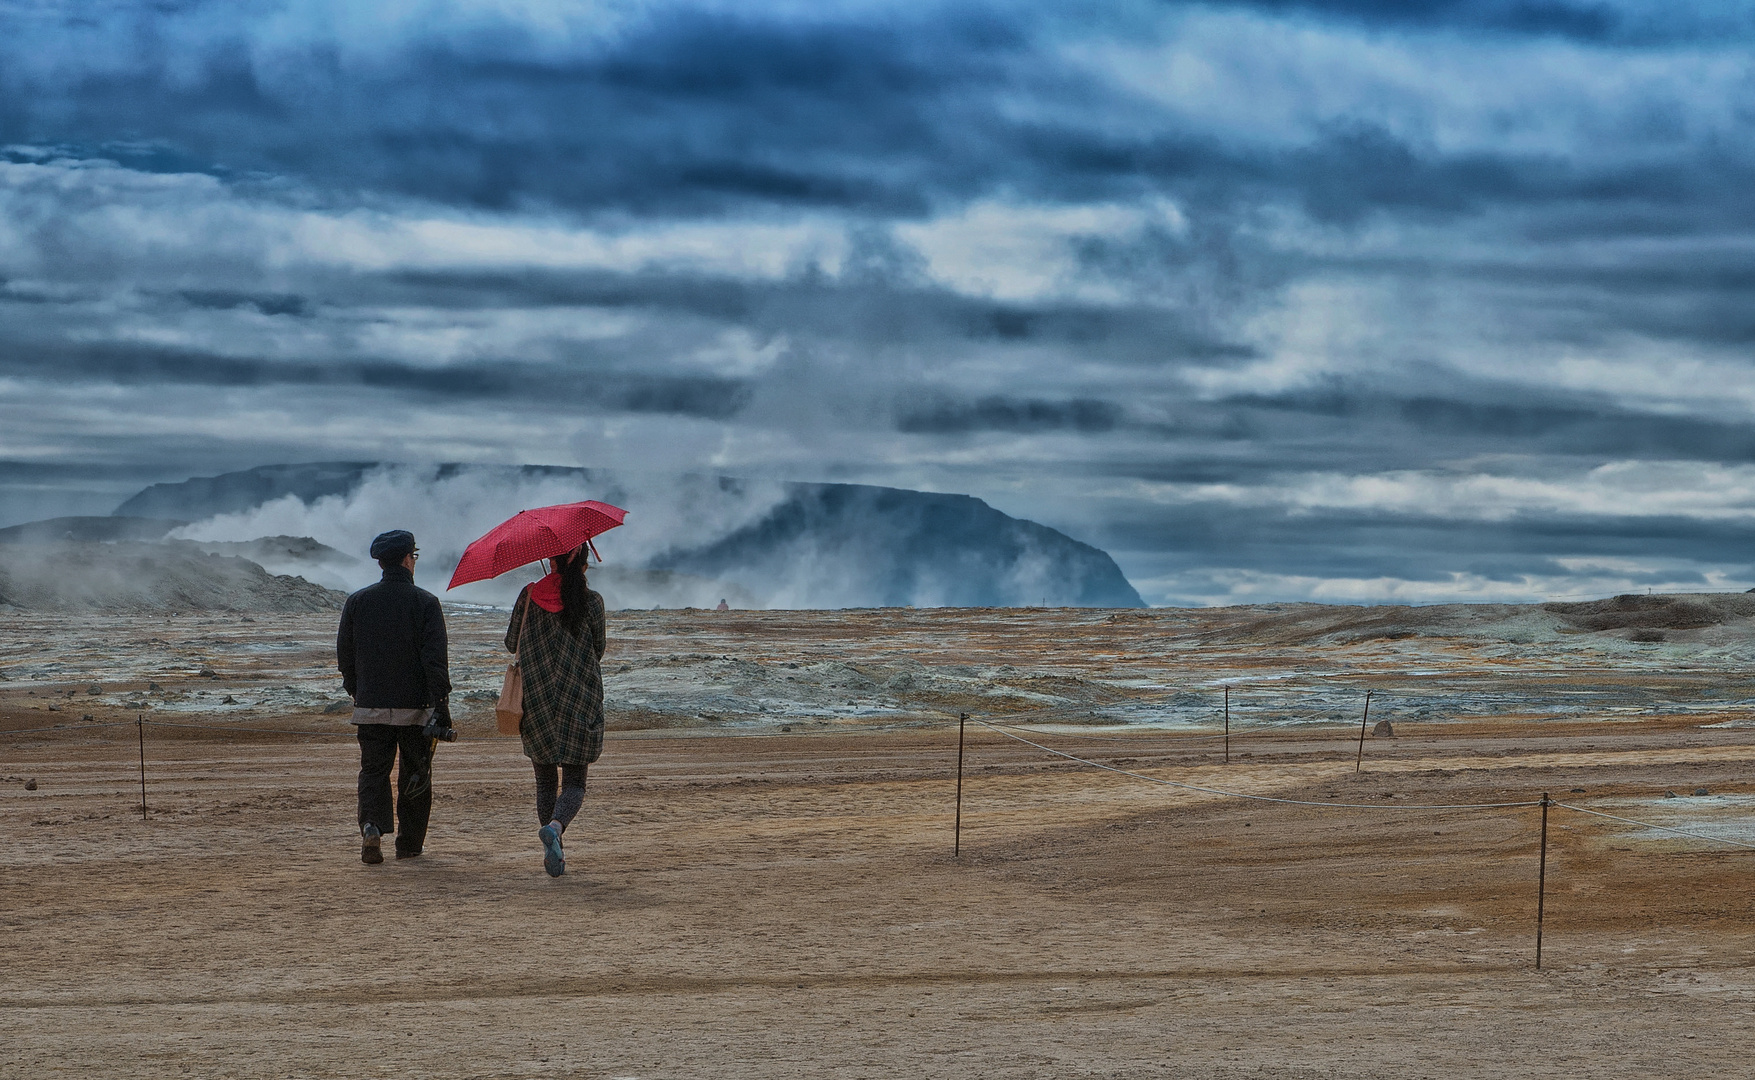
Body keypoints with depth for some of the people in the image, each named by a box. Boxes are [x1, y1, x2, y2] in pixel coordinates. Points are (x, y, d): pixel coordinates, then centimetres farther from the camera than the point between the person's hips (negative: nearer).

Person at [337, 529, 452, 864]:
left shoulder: (357, 601, 3)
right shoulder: (425, 603, -6)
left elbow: (344, 653, 9)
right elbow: (435, 658, -11)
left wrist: (355, 692, 23)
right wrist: (441, 703, -11)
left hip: (371, 706, 2)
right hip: (415, 707, -2)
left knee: (373, 770, 7)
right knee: (415, 774, 10)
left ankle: (371, 825, -18)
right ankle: (409, 843, 14)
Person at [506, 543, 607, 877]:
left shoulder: (529, 596, -2)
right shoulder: (592, 601, -6)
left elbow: (511, 643, 7)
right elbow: (598, 651, 4)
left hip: (535, 699, 2)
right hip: (580, 704, -2)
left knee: (545, 781, 14)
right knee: (574, 781, 3)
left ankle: (554, 854, 9)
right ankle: (555, 826, -27)